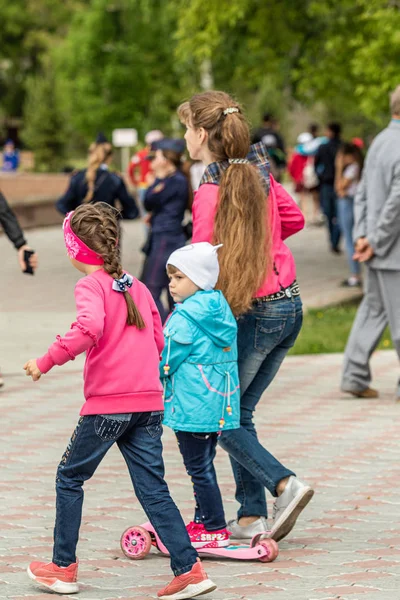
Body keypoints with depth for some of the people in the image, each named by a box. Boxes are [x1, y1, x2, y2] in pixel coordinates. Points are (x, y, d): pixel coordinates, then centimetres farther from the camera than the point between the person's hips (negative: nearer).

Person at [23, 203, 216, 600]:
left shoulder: (91, 285, -7)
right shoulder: (136, 286, 14)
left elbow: (88, 328, -27)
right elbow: (158, 341, 17)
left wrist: (46, 362, -20)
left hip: (107, 404, -6)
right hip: (149, 402, 6)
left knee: (69, 478, 12)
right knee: (153, 488, 6)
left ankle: (63, 568, 19)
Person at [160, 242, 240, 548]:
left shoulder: (186, 318, -17)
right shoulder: (219, 311, 10)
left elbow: (166, 360, -15)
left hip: (192, 405, -9)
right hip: (218, 404, 9)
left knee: (199, 468, -2)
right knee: (203, 464, 18)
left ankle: (215, 530, 1)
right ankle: (203, 522, 26)